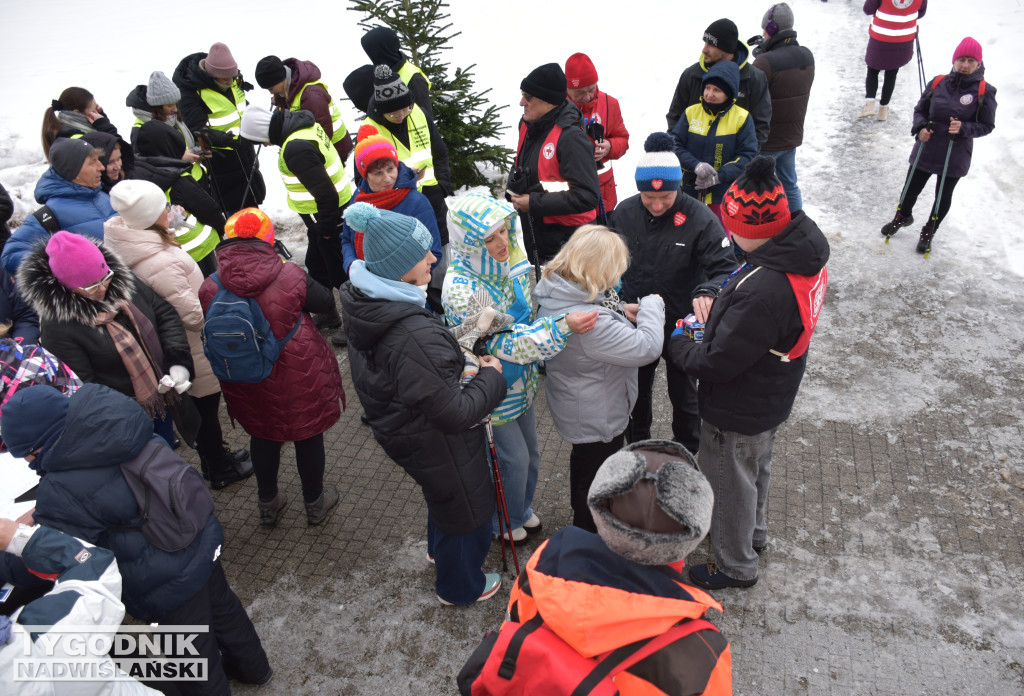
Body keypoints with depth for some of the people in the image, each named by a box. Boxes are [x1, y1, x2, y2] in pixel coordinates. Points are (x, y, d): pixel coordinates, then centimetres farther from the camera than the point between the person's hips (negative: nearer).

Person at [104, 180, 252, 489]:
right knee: (205, 408, 13)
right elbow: (193, 316, -29)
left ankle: (215, 457, 47)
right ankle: (219, 471, 35)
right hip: (194, 355, -9)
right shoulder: (159, 263, -37)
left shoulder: (126, 241, -6)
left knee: (201, 408, 27)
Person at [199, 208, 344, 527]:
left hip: (248, 386, 3)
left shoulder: (210, 289, -16)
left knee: (262, 436, 25)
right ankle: (315, 502, 38)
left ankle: (267, 504, 44)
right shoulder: (291, 277, -24)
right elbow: (325, 301, -6)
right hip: (300, 378, -3)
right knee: (308, 435, 19)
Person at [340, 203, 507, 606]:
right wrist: (491, 377, -18)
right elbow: (455, 414, -34)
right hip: (436, 443, -8)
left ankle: (439, 549, 65)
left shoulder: (364, 301, -10)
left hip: (399, 429, 9)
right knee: (467, 508, 21)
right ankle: (460, 587, 48)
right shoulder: (413, 338, -41)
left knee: (441, 493, 36)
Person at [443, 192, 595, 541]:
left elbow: (531, 314, 8)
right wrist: (563, 326, -38)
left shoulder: (512, 261, -9)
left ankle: (521, 509, 52)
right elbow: (504, 345, -30)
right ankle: (504, 522, 40)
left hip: (521, 382, 7)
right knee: (513, 459, 10)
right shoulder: (461, 289, -32)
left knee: (530, 453, 24)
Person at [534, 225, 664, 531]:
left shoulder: (555, 293, -11)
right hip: (597, 418, -9)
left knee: (583, 460, 32)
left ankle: (581, 517, 57)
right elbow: (647, 346, -32)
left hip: (577, 410, 9)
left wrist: (619, 312, -5)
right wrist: (651, 306, -17)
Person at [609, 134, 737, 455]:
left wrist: (707, 290, -44)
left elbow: (727, 268, -23)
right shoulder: (624, 213, -10)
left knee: (684, 398, 18)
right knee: (637, 393, 24)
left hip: (683, 329, -3)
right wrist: (620, 303, -14)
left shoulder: (700, 218, -21)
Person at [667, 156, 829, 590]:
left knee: (730, 485, 16)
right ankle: (754, 533, 58)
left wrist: (676, 343, -14)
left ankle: (735, 566, 41)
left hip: (739, 412, -9)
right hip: (774, 396, 9)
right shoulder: (806, 248, -11)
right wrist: (720, 304, -3)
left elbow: (717, 363, -31)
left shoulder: (761, 292, -41)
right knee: (757, 468, 32)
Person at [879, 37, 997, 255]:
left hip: (956, 155, -2)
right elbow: (920, 109, 8)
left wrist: (964, 129, -24)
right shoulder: (938, 83, -5)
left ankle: (928, 232, 34)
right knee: (912, 187, 16)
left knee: (943, 196, 13)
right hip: (926, 149, 2)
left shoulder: (984, 91, -11)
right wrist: (921, 127, -12)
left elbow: (987, 125, -5)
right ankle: (903, 216, 47)